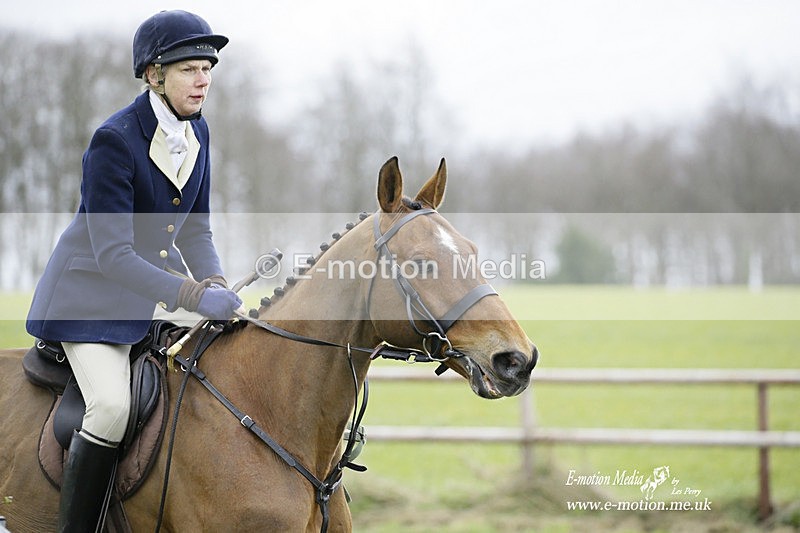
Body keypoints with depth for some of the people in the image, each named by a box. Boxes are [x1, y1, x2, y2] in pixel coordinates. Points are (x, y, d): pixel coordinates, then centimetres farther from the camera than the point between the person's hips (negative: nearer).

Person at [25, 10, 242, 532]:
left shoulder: (196, 132, -1)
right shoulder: (114, 141, -24)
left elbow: (196, 231, 7)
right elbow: (112, 255, -27)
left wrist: (216, 287, -12)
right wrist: (192, 296, -34)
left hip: (158, 281, 8)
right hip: (93, 290, -8)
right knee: (113, 406, -25)